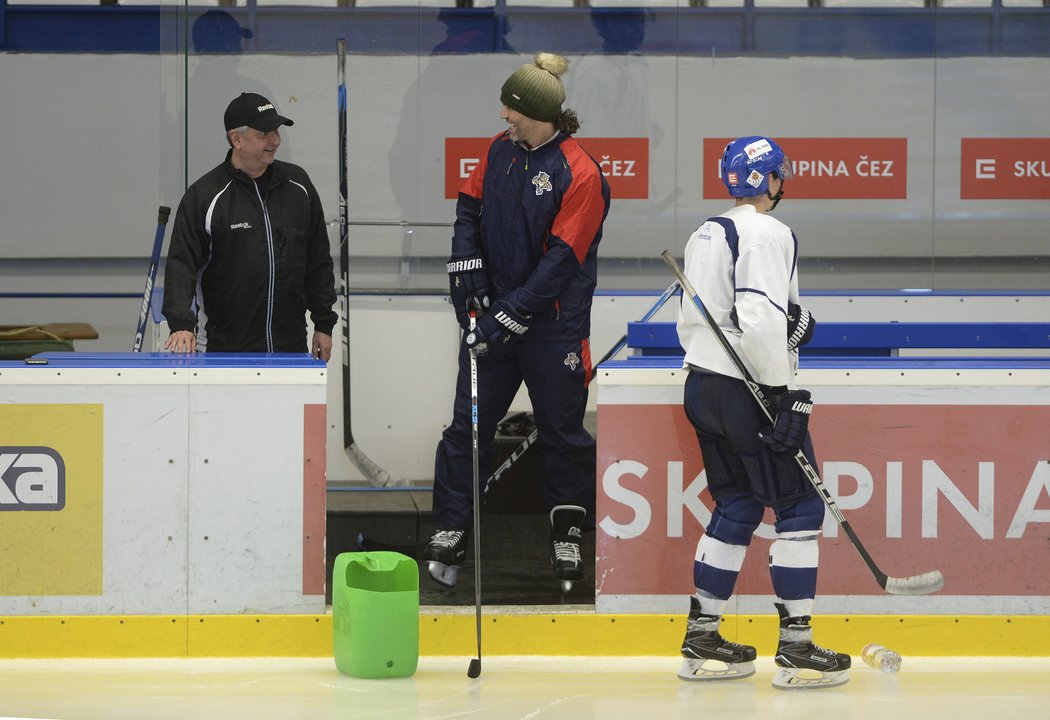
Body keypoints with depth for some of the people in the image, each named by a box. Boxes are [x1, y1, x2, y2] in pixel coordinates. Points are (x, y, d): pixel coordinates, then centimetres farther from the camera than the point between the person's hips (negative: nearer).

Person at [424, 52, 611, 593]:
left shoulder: (580, 174, -17)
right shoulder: (499, 150, 2)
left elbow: (562, 258, -18)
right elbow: (470, 208, 14)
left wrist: (510, 315, -20)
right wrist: (467, 274, 0)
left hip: (553, 321, -5)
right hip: (493, 310, 5)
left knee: (561, 429, 7)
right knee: (469, 422, 4)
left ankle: (566, 534, 24)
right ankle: (449, 533, 11)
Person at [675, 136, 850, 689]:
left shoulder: (705, 236, 15)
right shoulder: (767, 234, -14)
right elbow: (760, 319, -24)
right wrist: (783, 395, -20)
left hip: (703, 387, 9)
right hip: (748, 392, -9)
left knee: (738, 507, 16)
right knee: (799, 509, -3)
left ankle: (701, 641, 16)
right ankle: (796, 649, -5)